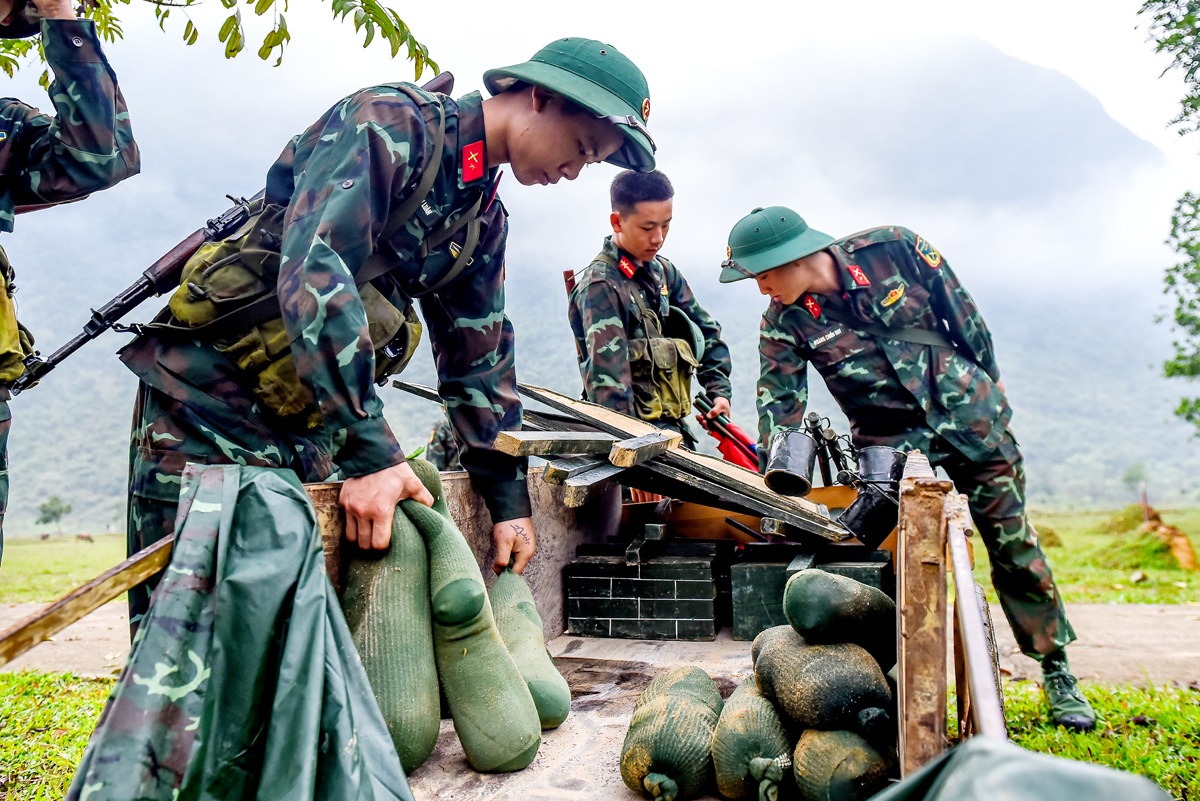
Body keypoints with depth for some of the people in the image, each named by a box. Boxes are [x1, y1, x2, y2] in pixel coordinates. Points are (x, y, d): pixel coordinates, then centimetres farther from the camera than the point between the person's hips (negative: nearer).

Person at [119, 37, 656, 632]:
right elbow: (315, 272, -29)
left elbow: (479, 357, 12)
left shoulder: (484, 219, 9)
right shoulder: (388, 123, -17)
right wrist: (370, 453, -31)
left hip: (312, 425, 7)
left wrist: (507, 498, 8)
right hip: (209, 400, -7)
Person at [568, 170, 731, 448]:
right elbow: (607, 375, -21)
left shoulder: (664, 272, 12)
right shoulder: (600, 285, -14)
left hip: (674, 425, 8)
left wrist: (719, 390, 8)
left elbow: (706, 331, 19)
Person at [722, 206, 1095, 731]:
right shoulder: (783, 324, -10)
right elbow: (779, 409, -12)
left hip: (968, 416, 0)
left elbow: (960, 308, 0)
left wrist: (990, 378, 8)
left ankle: (1058, 673, 22)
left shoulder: (893, 249, -13)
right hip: (893, 444, 1)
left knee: (1014, 545, 5)